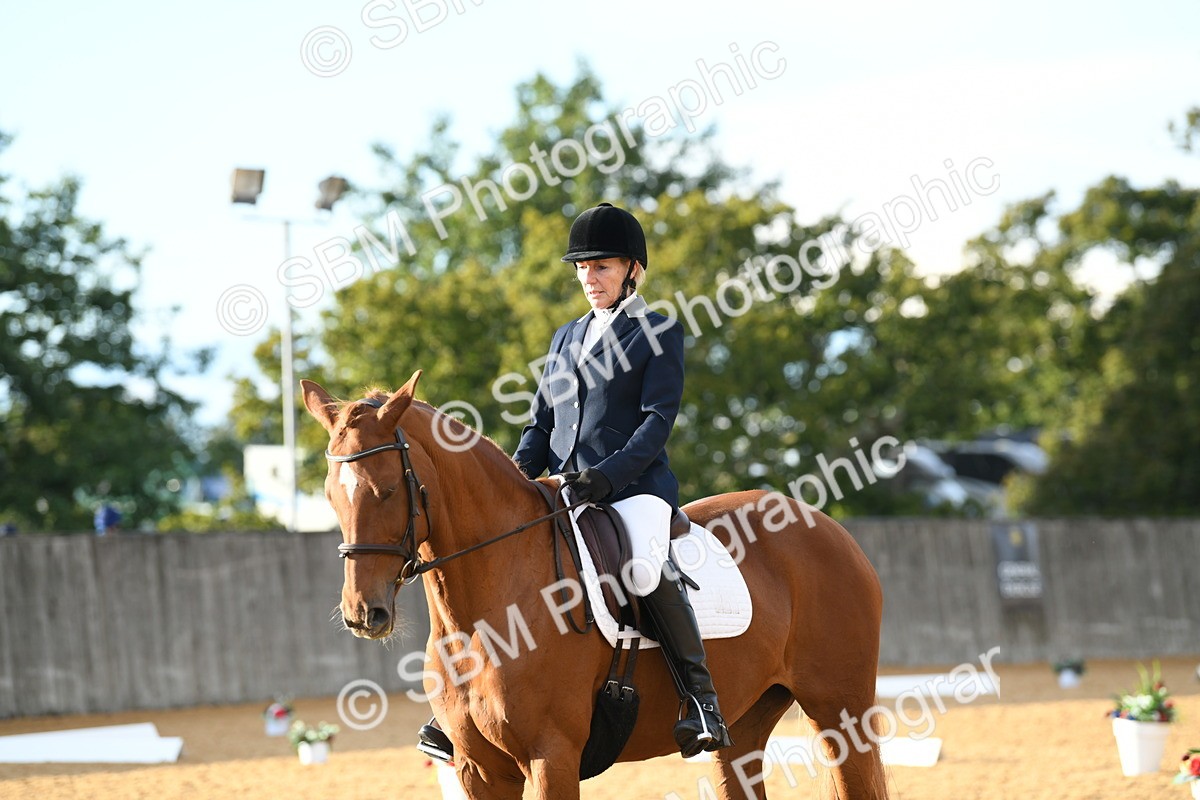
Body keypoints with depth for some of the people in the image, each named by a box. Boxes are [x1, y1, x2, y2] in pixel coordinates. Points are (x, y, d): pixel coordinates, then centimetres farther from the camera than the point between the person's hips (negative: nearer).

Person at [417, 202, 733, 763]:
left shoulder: (660, 332, 3)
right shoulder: (566, 339, 22)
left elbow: (659, 419, -7)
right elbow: (542, 422, 20)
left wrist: (607, 474, -21)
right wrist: (517, 475, 0)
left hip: (634, 485, -7)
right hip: (563, 493, 7)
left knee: (644, 569, -36)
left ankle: (700, 697, -26)